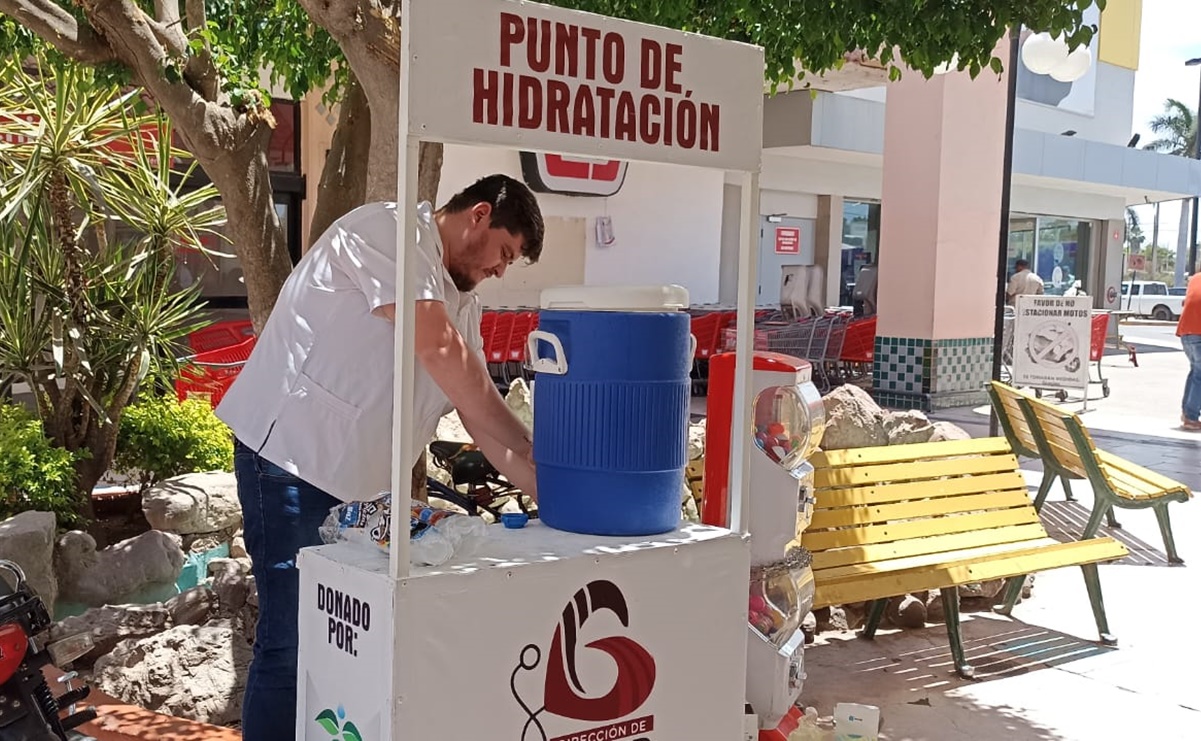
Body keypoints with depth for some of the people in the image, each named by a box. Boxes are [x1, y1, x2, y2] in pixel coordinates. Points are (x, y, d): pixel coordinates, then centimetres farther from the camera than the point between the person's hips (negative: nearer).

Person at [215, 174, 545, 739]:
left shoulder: (462, 305, 14)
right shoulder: (391, 229, -11)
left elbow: (480, 413, 13)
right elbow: (437, 348, -22)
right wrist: (534, 454, -19)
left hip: (353, 480, 9)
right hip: (289, 457, -9)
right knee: (294, 640, -7)